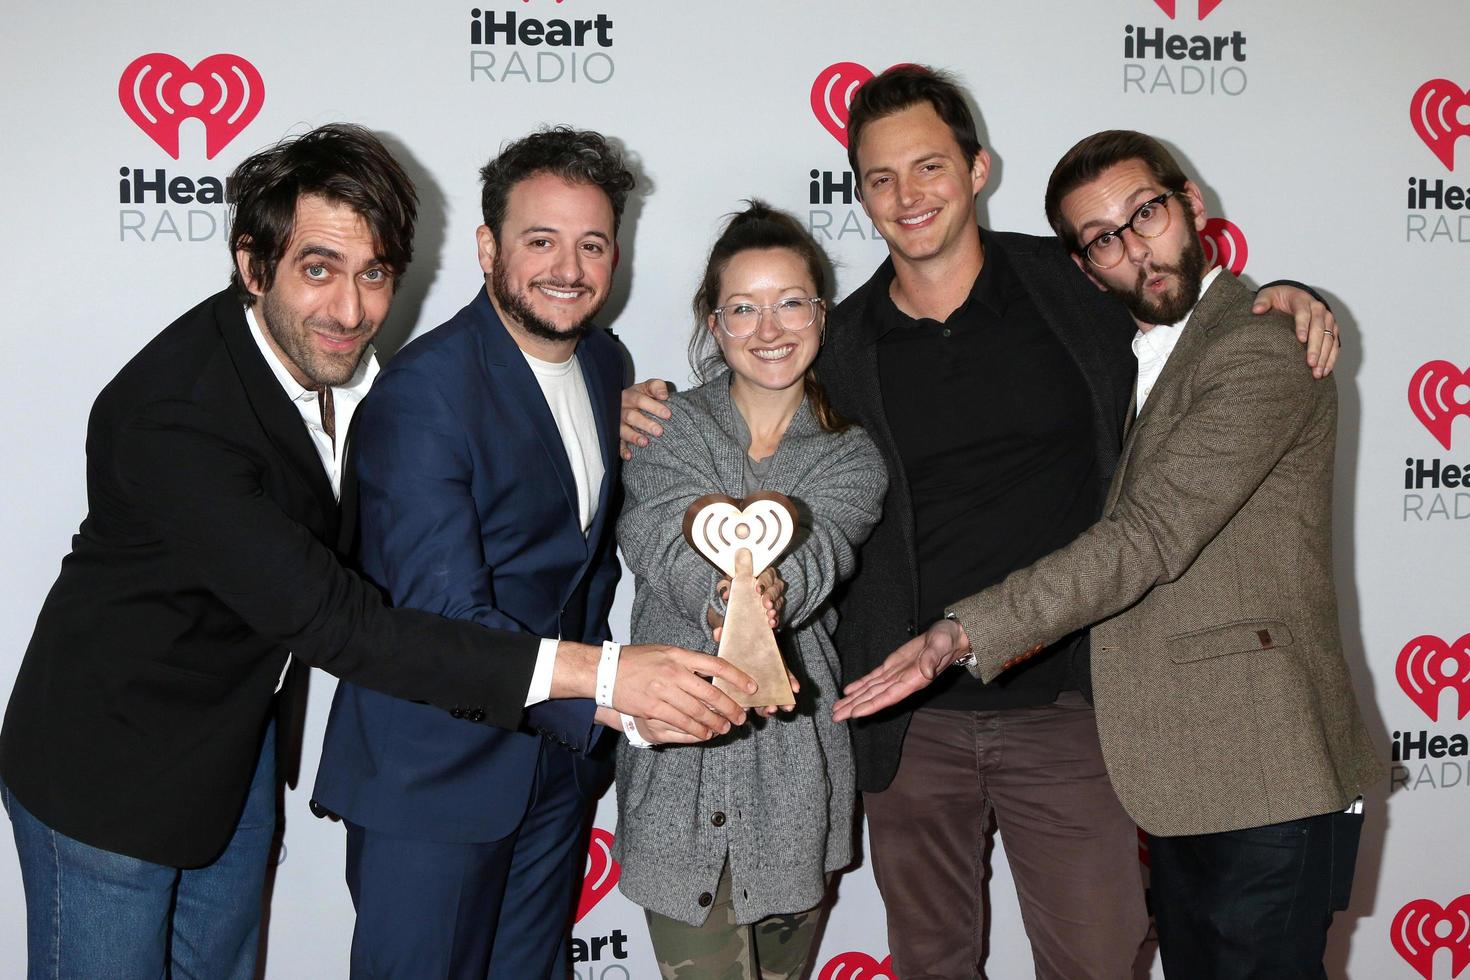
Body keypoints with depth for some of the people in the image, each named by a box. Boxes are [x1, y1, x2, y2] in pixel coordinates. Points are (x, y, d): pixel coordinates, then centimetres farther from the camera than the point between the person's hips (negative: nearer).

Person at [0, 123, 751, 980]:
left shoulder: (338, 361, -10)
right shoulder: (171, 414, -35)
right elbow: (327, 618, -40)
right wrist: (589, 670, -45)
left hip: (246, 740, 7)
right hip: (112, 767, -7)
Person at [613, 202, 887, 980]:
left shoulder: (851, 457, 3)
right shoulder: (672, 428, 0)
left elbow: (817, 548, -19)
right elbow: (658, 533, -20)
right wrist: (727, 604, -42)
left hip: (792, 772, 2)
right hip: (677, 768, -1)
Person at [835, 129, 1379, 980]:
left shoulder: (1259, 353, -14)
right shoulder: (1137, 357, 17)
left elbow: (1149, 536, -23)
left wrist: (966, 633, -27)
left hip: (1262, 781, -9)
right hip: (1181, 776, 9)